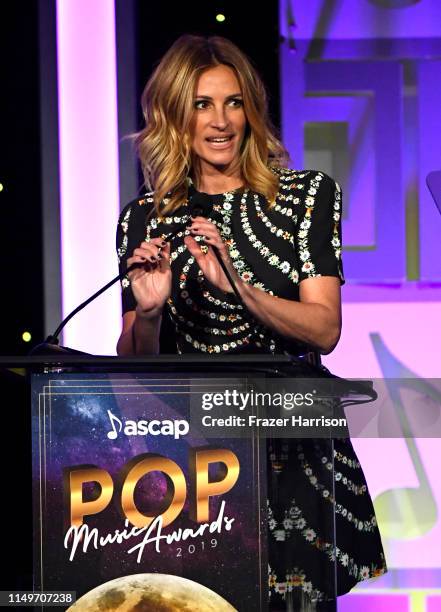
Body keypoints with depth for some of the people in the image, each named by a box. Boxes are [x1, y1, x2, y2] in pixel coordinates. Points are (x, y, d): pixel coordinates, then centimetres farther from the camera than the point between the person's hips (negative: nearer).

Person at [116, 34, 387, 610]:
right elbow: (136, 363, 8)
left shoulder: (308, 195, 3)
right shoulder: (144, 218, 6)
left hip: (292, 443, -1)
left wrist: (237, 287, -21)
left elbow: (325, 330, -6)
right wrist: (147, 312, -13)